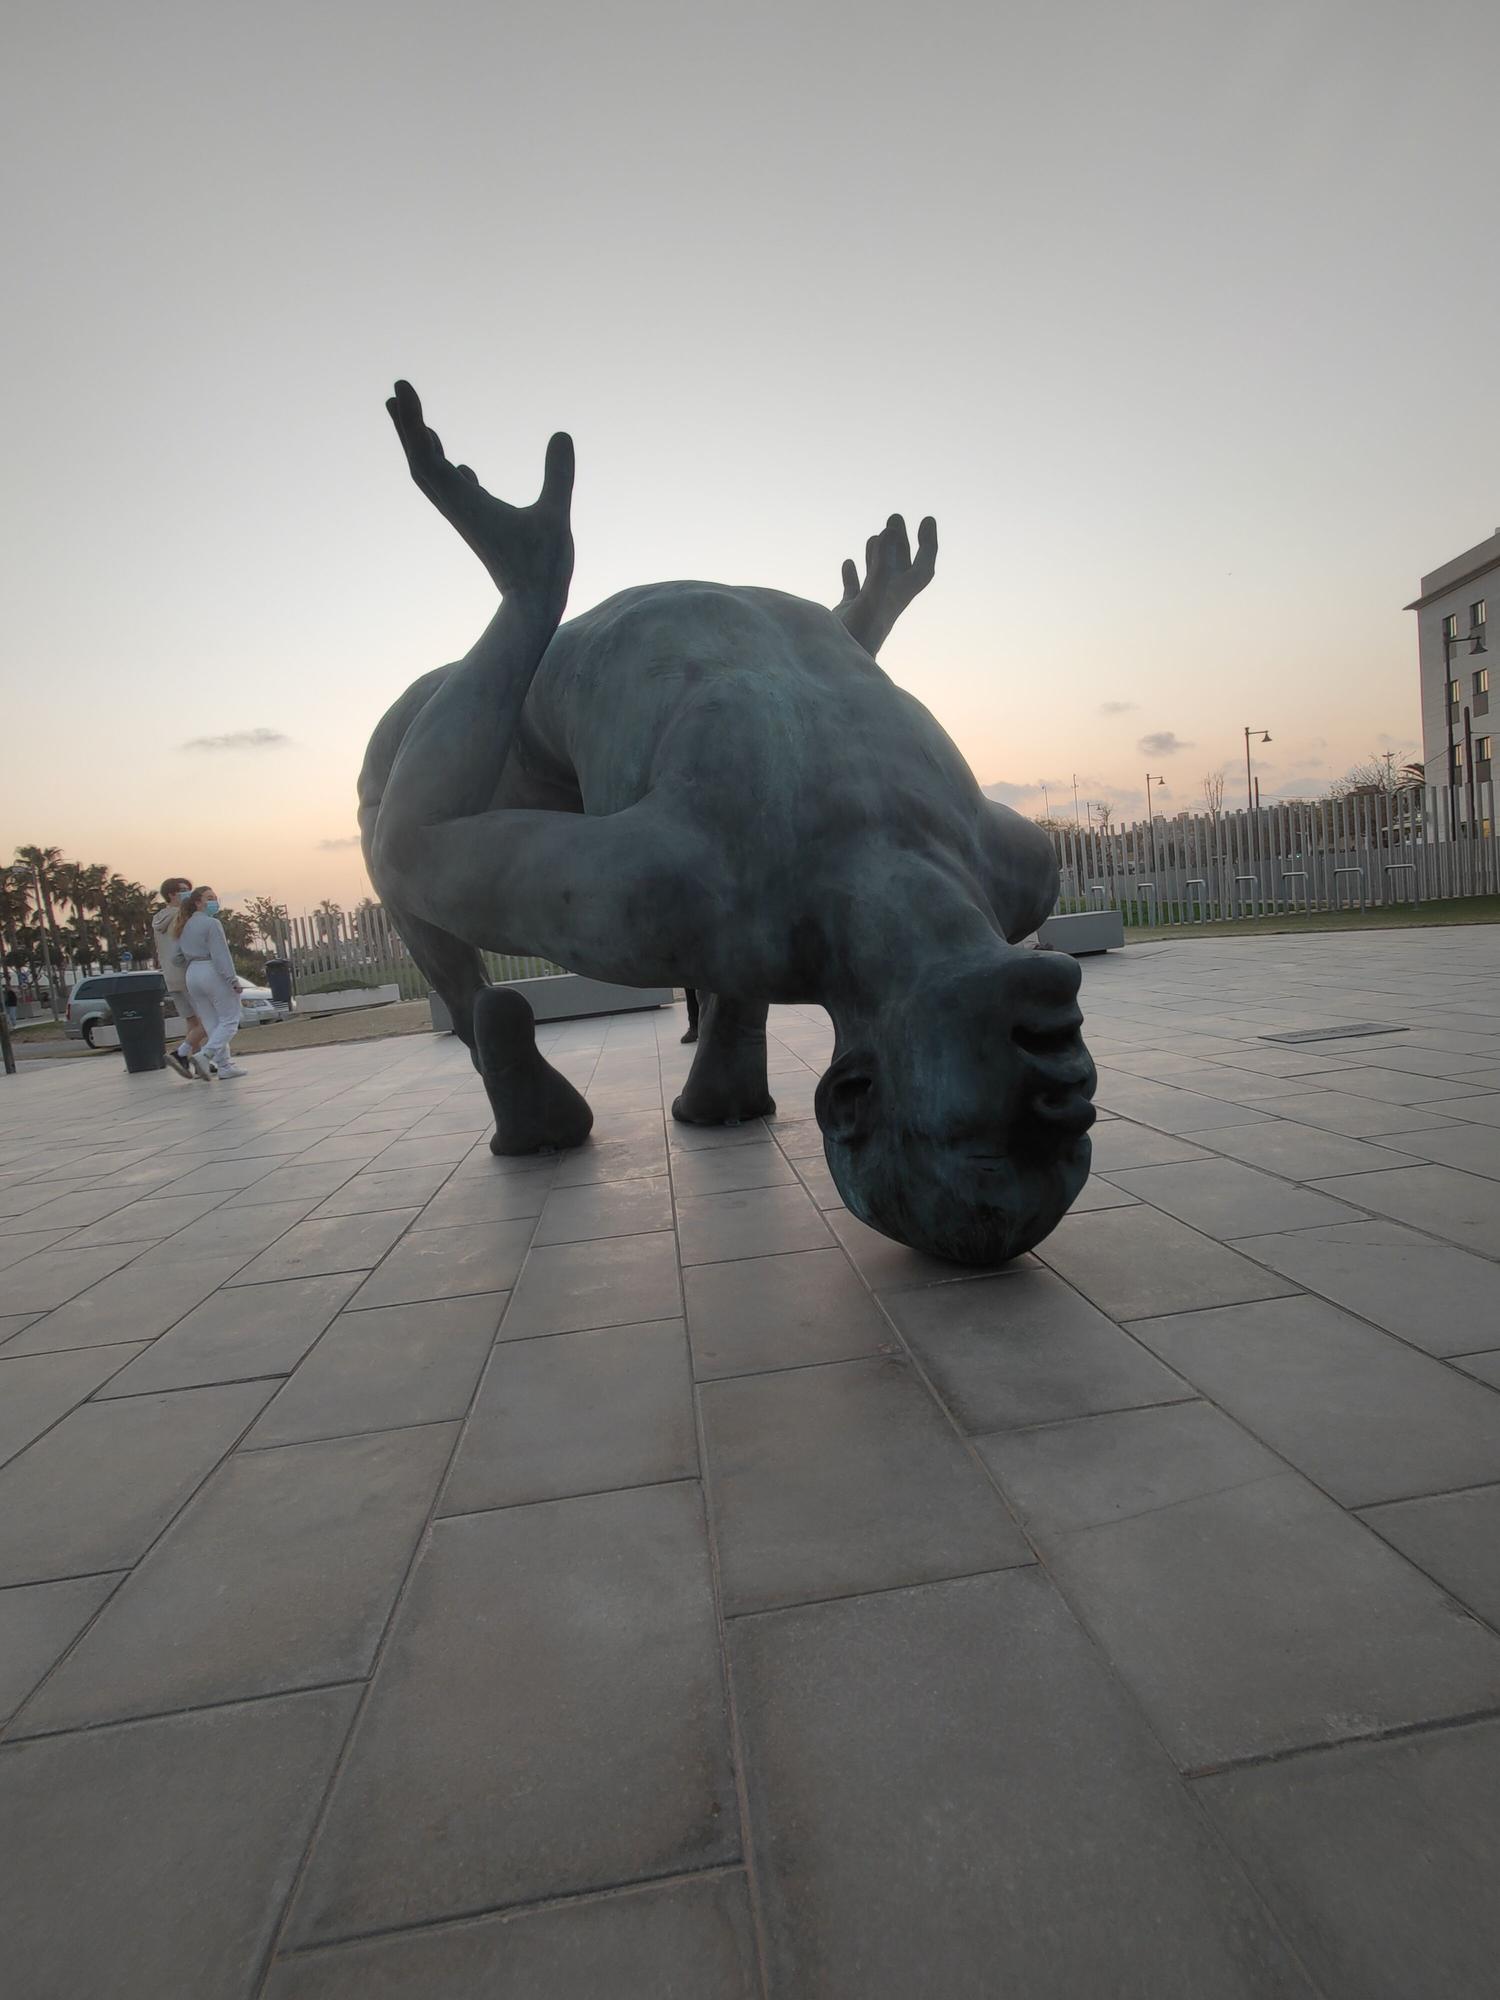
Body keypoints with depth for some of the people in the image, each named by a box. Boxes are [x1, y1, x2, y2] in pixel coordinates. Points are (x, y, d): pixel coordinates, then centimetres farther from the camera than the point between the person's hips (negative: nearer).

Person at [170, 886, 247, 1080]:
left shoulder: (184, 927, 15)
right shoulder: (212, 923, -10)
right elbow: (221, 955, -17)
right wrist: (234, 980, -19)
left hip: (192, 975, 8)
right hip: (215, 975, -8)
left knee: (212, 1024, 10)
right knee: (229, 1020, -2)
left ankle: (224, 1066, 9)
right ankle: (204, 1056, -18)